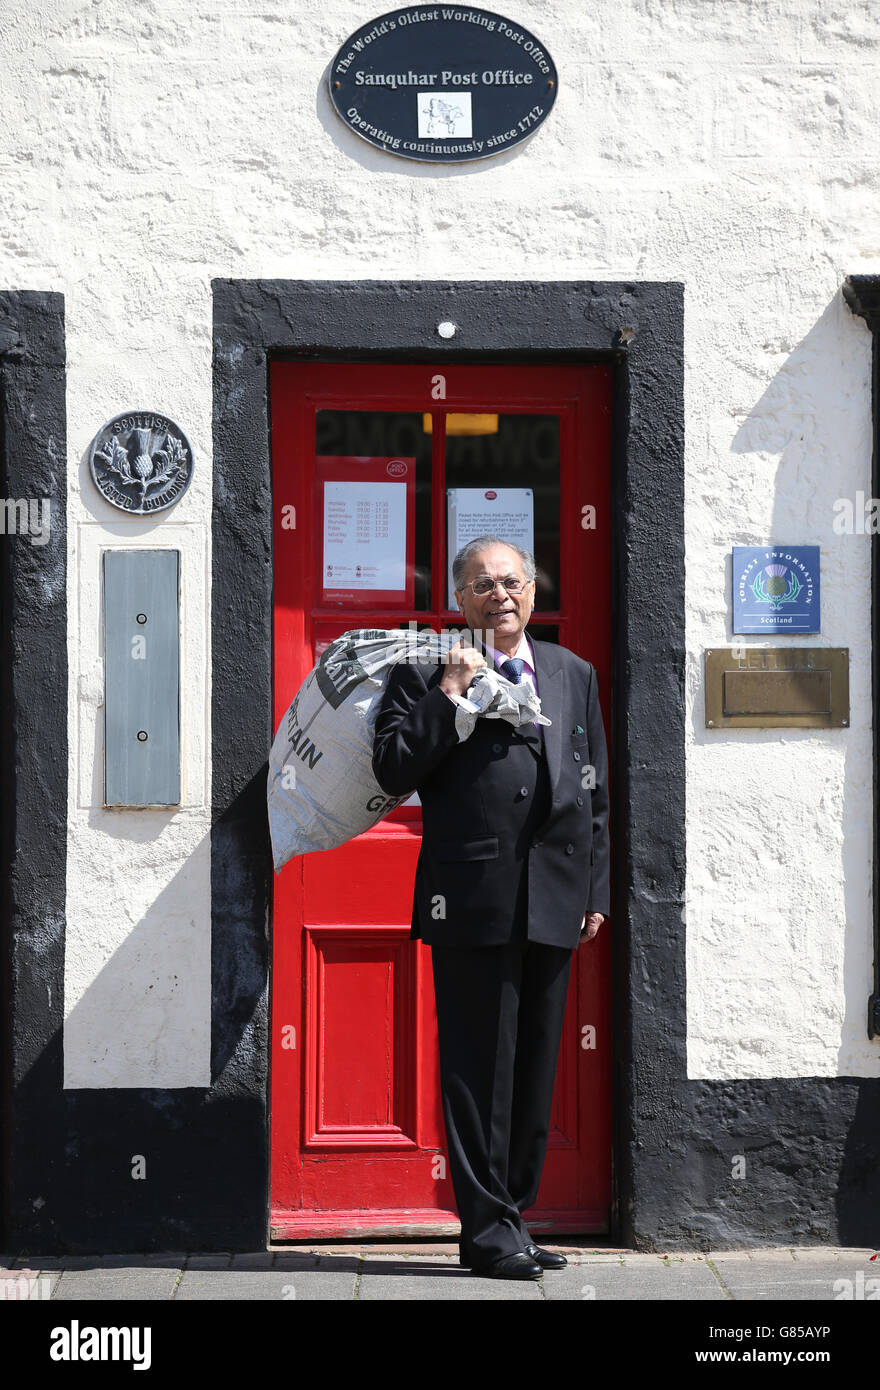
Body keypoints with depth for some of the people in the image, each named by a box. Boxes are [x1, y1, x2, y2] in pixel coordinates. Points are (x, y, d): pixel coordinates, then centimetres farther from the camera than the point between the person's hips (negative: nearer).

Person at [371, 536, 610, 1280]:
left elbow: (594, 791, 15)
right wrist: (447, 697, -12)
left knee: (535, 1065, 11)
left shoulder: (574, 674, 15)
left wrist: (595, 890, 11)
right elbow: (393, 772, -7)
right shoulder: (423, 675, 2)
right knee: (479, 1066, -2)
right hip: (472, 900, -5)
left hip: (553, 902, 5)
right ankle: (488, 1227, 7)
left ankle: (513, 1213, 22)